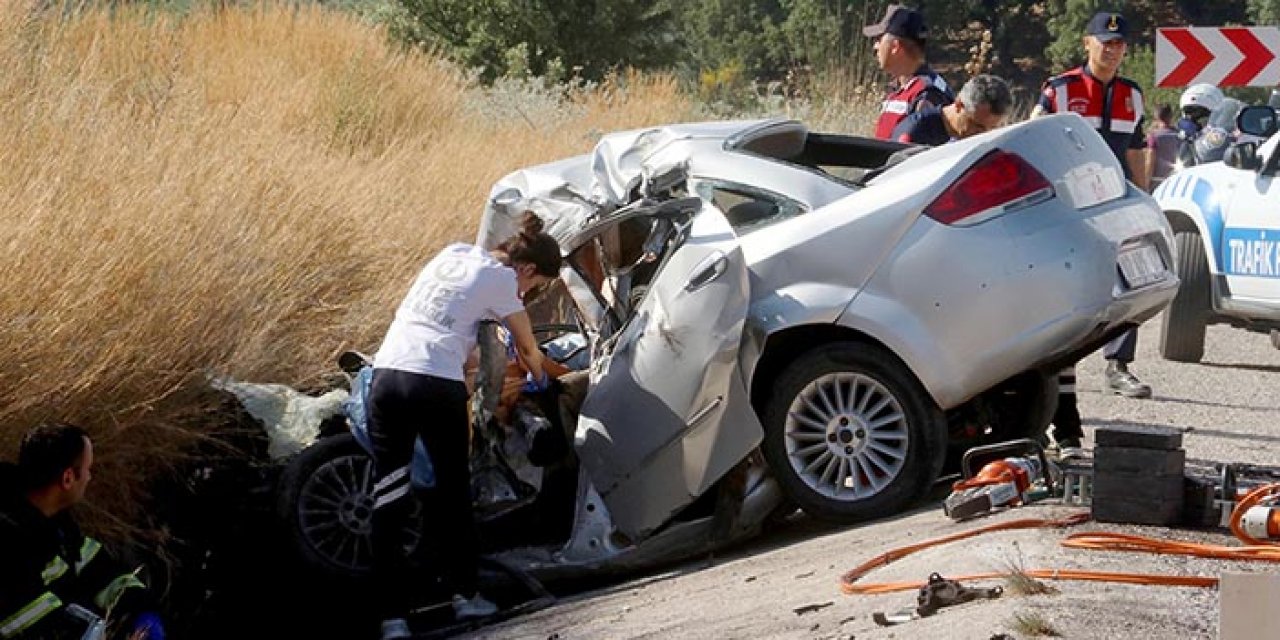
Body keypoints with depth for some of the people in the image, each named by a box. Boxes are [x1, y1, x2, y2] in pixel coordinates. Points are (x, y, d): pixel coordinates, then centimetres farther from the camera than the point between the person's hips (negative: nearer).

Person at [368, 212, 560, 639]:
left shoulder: (455, 253, 21)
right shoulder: (501, 278, 4)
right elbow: (529, 350, 14)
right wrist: (538, 379, 36)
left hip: (387, 375, 5)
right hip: (437, 385, -5)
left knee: (388, 501, 2)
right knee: (453, 492, 14)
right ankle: (465, 595, 24)